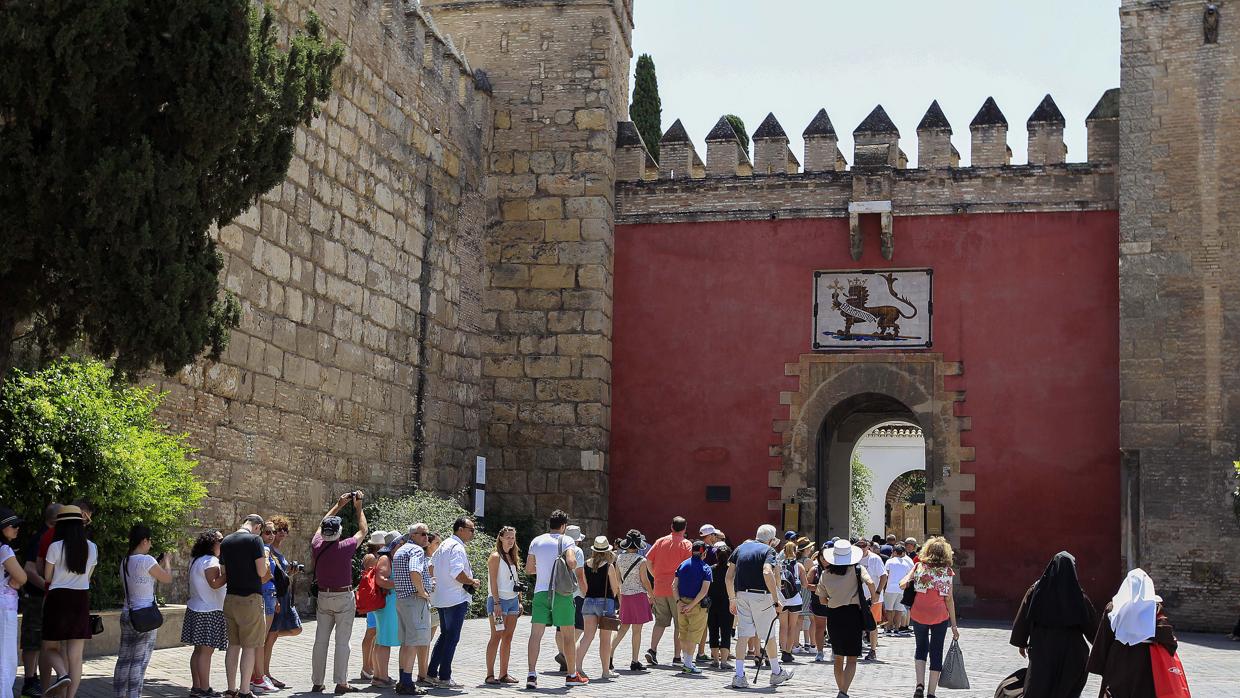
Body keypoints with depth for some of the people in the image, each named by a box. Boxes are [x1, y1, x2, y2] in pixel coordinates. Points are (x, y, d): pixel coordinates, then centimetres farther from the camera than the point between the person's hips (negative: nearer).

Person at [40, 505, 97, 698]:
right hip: (82, 601, 3)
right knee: (76, 657, 5)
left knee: (50, 648, 12)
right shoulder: (92, 548, 4)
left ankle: (62, 675, -17)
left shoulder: (55, 546, -8)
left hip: (58, 599, -3)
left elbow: (47, 578, 1)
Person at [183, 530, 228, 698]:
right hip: (209, 612, -10)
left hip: (196, 609, 10)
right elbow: (214, 583, -25)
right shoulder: (211, 561, -14)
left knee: (199, 650, 12)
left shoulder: (196, 560, 17)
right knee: (206, 651, -7)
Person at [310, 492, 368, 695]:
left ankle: (317, 682, 11)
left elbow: (321, 525, 16)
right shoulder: (345, 548, -15)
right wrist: (359, 508, 14)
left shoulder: (317, 546, -5)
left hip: (323, 596, 4)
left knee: (321, 640, 7)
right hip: (344, 597, -4)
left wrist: (338, 505, 24)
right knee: (342, 642, -2)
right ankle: (341, 683, -3)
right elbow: (363, 531, 3)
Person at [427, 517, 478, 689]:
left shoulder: (444, 546, 16)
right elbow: (457, 573, -26)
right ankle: (444, 678, -2)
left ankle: (431, 673, 19)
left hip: (441, 598, 10)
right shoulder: (457, 547, -15)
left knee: (445, 635, 18)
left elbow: (433, 570, 21)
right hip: (456, 599, -10)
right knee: (452, 638, -4)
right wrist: (472, 582, -11)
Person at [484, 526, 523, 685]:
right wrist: (497, 603, -19)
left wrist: (520, 601, 15)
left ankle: (504, 674, 10)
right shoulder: (496, 557, -6)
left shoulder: (512, 557, 16)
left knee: (508, 638, 6)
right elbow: (493, 582, -13)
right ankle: (490, 675, -6)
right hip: (499, 600, -7)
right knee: (496, 637, -8)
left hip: (512, 600, 7)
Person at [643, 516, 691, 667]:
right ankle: (677, 656, 5)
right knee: (679, 623, 5)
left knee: (660, 621, 11)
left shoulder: (660, 541, 7)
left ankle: (652, 649, -4)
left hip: (659, 588, 4)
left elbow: (648, 560, 5)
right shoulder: (686, 544, -3)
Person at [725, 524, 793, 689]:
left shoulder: (741, 548, 13)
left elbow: (728, 578, 10)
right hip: (761, 595, -4)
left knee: (743, 634, 4)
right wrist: (776, 600, -20)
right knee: (768, 635, 11)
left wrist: (732, 599, 19)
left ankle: (739, 676, -4)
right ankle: (776, 672, 26)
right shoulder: (768, 550, -2)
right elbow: (767, 573, -22)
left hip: (741, 595, 4)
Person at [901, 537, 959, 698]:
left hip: (919, 614, 1)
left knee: (921, 648, 20)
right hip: (940, 616, -1)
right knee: (936, 653, 9)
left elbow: (902, 585, -3)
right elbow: (949, 599, -3)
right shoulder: (947, 571, -3)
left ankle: (920, 684, 2)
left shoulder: (919, 566, -2)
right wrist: (954, 625, 1)